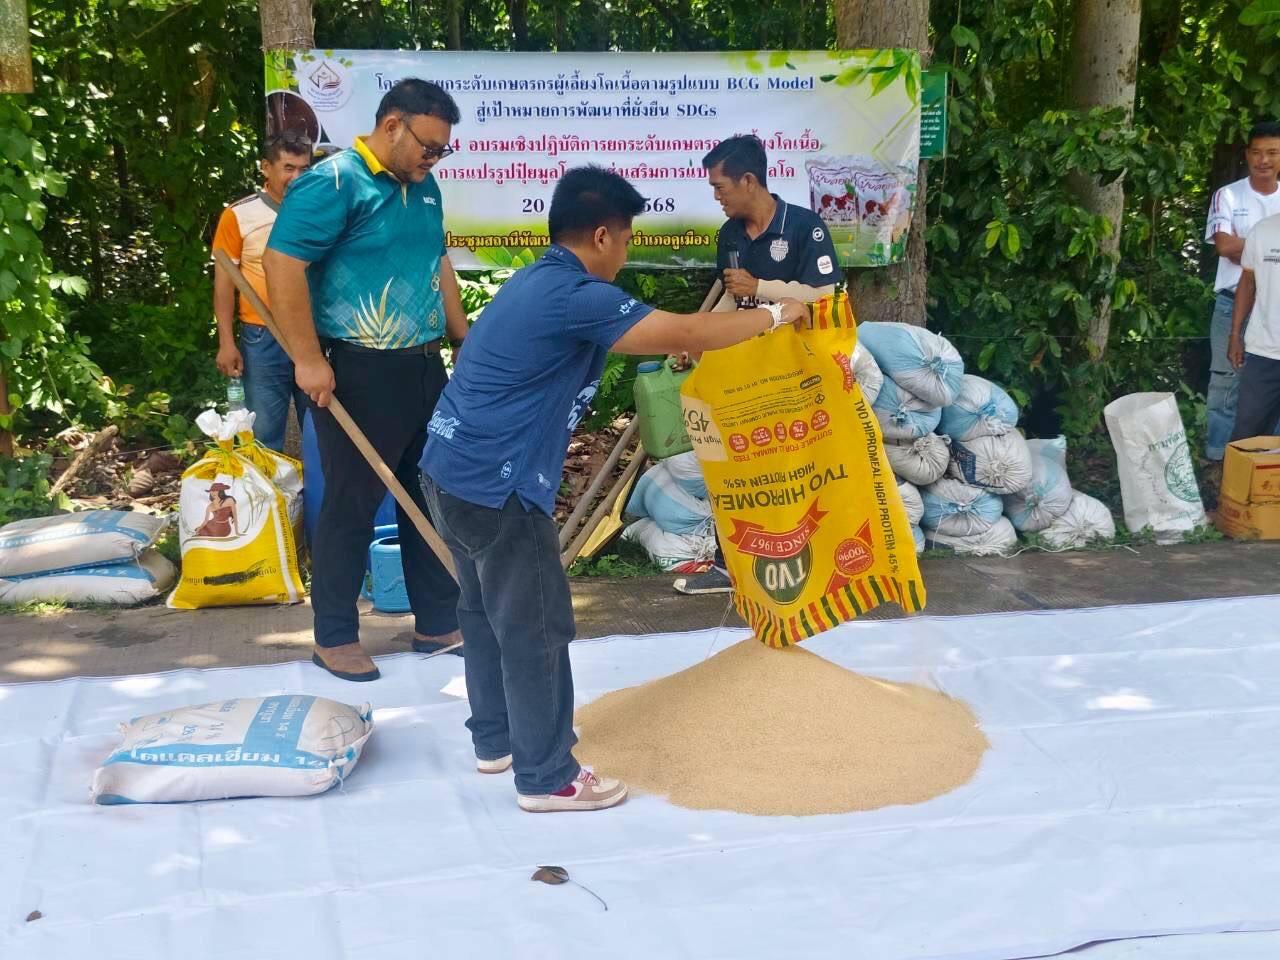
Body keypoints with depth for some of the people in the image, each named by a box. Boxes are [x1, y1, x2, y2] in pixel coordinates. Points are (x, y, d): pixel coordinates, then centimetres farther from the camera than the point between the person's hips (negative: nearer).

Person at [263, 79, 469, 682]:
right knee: (352, 504, 1)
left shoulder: (424, 189, 12)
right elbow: (282, 264, -19)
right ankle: (334, 637, 14)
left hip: (424, 368, 8)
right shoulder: (333, 182, -13)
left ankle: (439, 623, 25)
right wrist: (309, 360, -22)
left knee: (433, 497, 13)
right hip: (360, 373, -8)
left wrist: (464, 339, 20)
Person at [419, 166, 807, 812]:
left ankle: (496, 739, 36)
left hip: (453, 470, 10)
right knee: (535, 627, 0)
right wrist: (773, 316, -6)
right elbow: (683, 334, -19)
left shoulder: (541, 282, 13)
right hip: (495, 485, -10)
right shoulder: (575, 296, -18)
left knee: (488, 610, 22)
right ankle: (547, 778, 11)